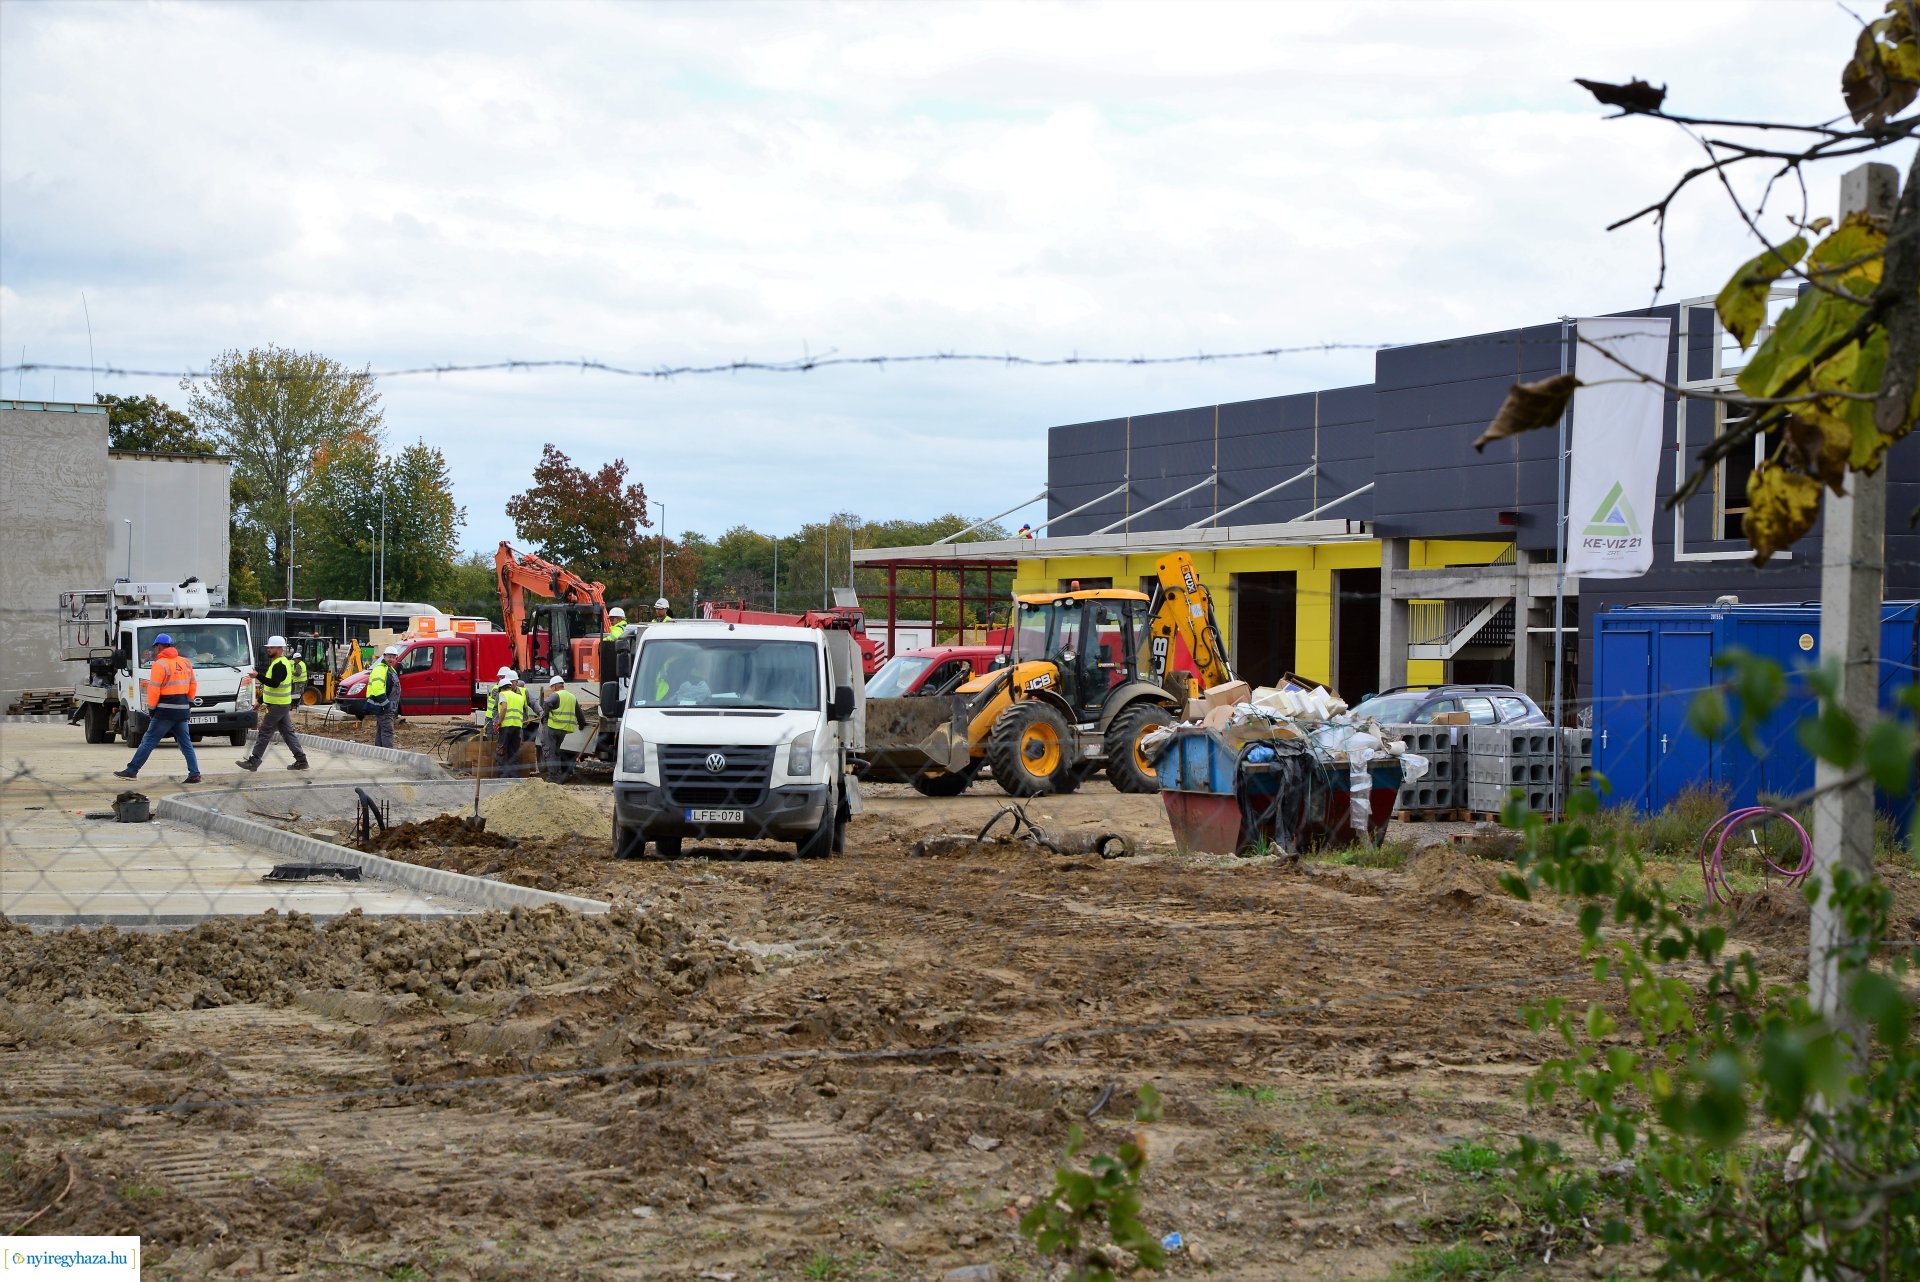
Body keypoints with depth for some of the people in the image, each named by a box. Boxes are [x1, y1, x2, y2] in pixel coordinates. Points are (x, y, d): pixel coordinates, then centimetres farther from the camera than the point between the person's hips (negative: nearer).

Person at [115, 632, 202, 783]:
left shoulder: (160, 664, -9)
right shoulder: (185, 663, 12)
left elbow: (153, 689, -13)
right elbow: (193, 684, 17)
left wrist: (151, 709, -5)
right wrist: (189, 703, 21)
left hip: (166, 711, -6)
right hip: (183, 710, 6)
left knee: (148, 741, -3)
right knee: (186, 744, 9)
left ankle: (132, 770, -1)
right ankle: (195, 774, 2)